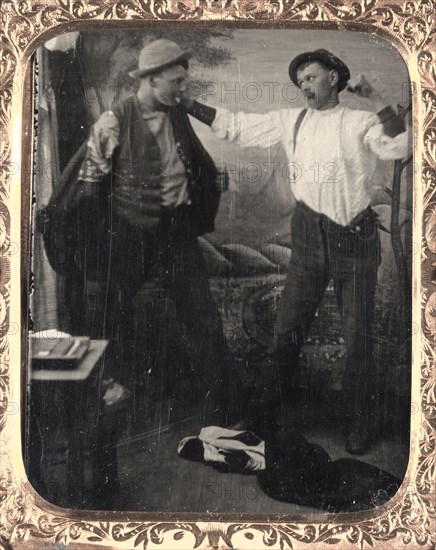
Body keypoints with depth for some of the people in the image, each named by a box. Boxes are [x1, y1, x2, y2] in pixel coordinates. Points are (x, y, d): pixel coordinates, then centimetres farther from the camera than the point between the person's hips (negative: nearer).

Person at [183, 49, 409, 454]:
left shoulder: (360, 122, -2)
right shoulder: (290, 121, 7)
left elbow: (398, 147, -18)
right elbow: (235, 125, 6)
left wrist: (374, 98, -20)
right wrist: (184, 102, 2)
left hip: (355, 236, -3)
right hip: (309, 235, 3)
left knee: (357, 336, 7)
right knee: (287, 328, 11)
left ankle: (359, 421, 25)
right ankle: (281, 402, 33)